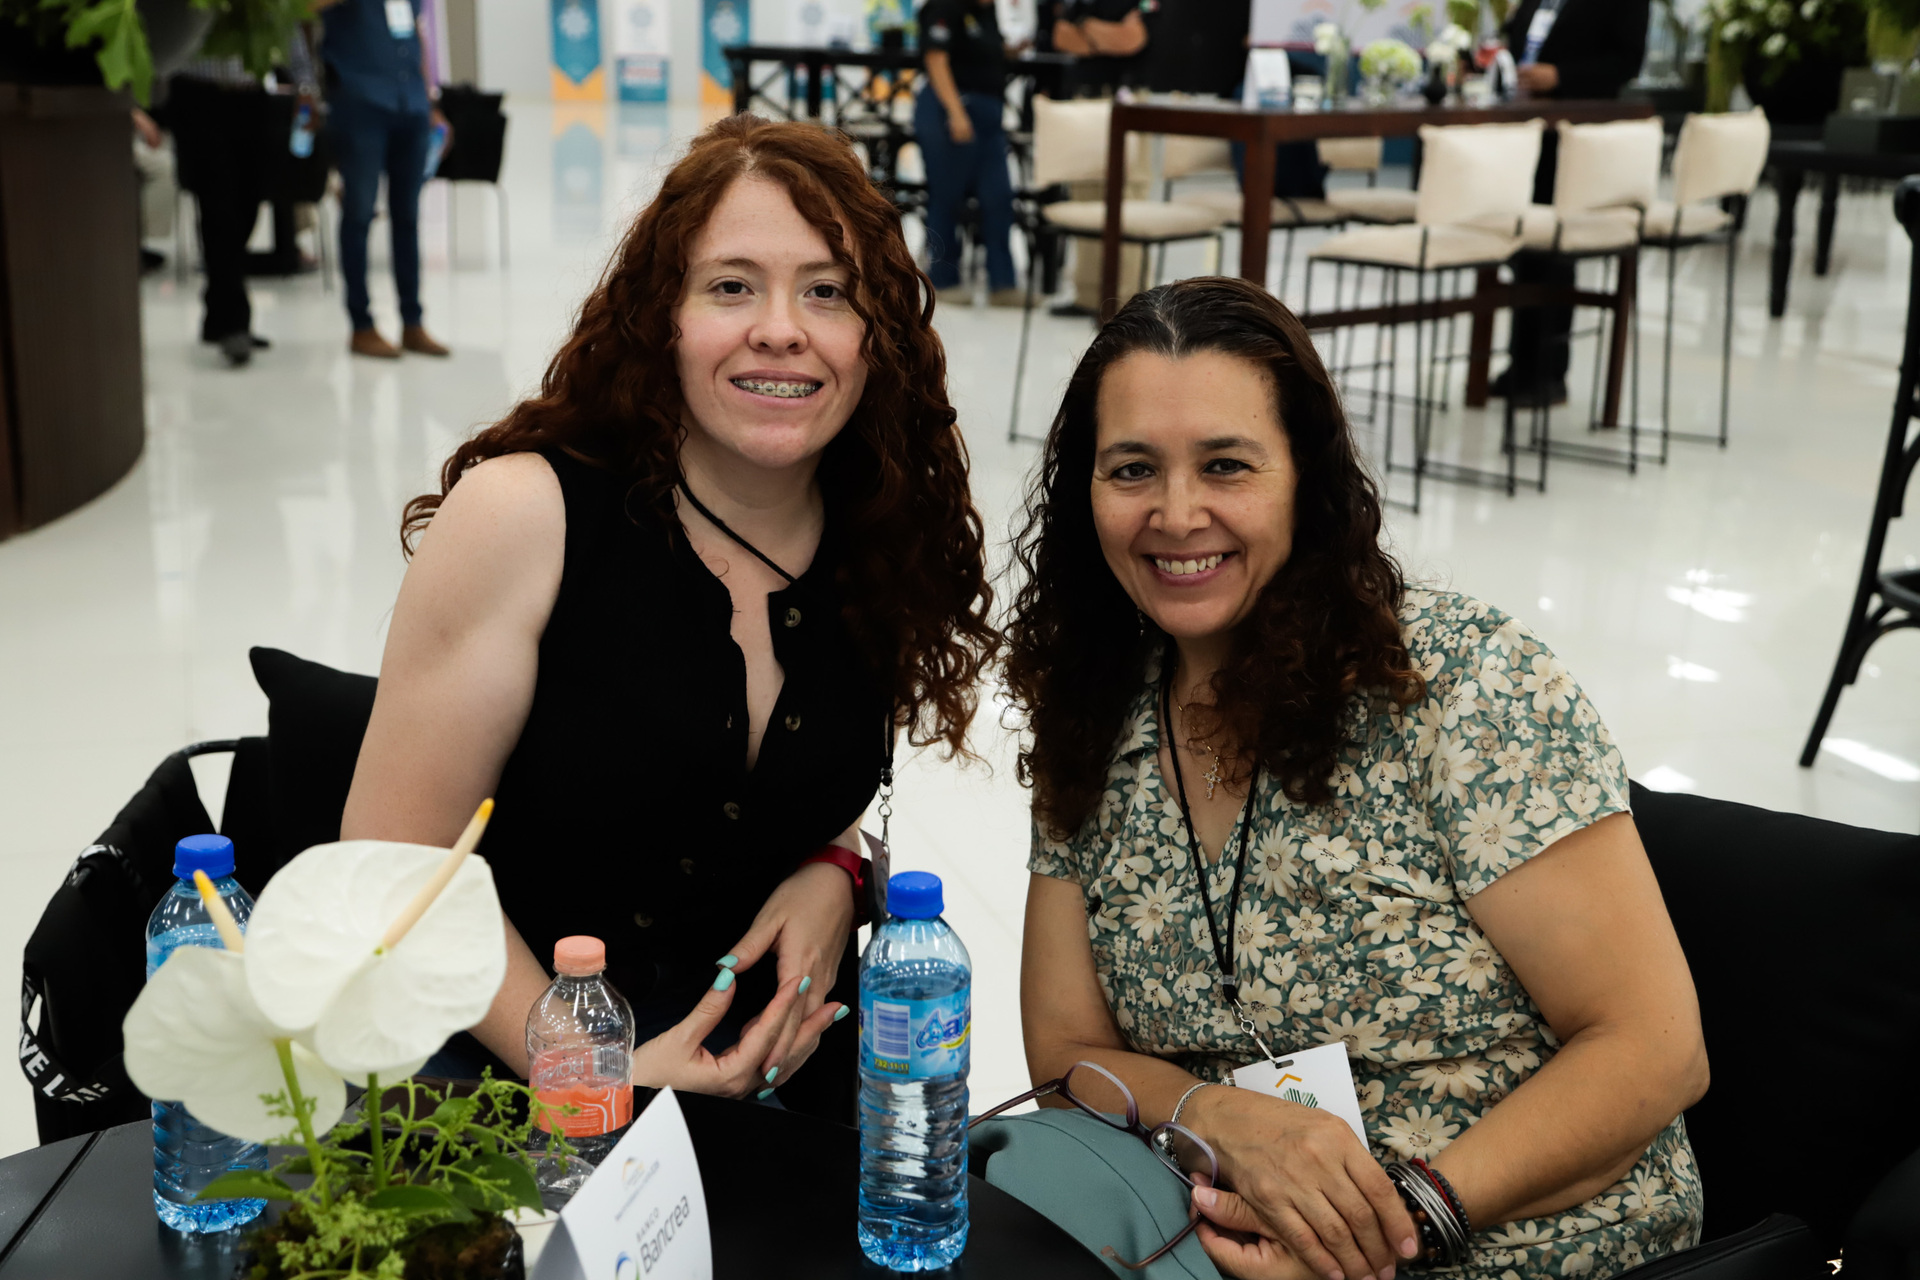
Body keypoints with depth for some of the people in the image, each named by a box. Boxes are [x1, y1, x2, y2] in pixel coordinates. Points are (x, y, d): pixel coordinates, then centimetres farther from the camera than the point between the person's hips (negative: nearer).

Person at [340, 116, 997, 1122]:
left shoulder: (884, 541, 1)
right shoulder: (523, 516, -14)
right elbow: (396, 861, -13)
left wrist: (831, 871, -4)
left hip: (774, 1063, 4)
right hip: (504, 1072, -4)